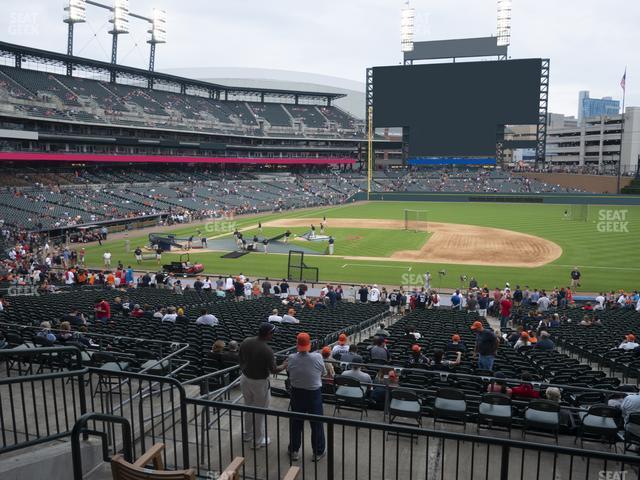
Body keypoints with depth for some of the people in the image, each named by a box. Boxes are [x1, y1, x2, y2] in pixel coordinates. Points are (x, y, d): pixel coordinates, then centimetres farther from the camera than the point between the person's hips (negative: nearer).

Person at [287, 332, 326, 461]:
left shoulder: (291, 359, -16)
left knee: (296, 422, 18)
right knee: (317, 423, 14)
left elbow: (289, 373, 0)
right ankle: (318, 451, 26)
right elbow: (323, 373, -5)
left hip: (297, 393, 2)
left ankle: (294, 450, 30)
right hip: (314, 393, -2)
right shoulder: (317, 357, -20)